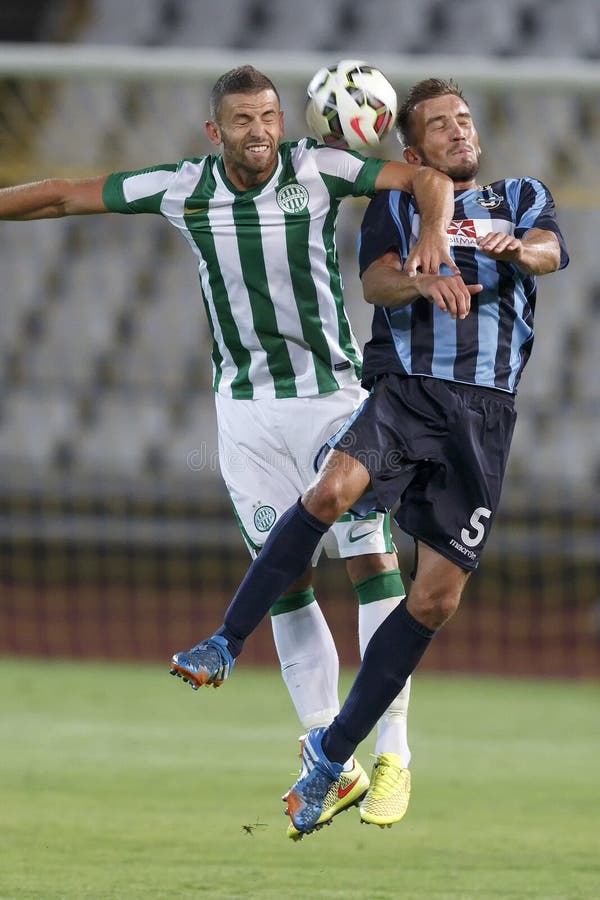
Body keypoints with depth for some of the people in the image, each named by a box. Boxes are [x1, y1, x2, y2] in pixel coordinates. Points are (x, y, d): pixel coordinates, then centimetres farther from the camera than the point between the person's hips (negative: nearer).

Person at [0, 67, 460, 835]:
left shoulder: (317, 170, -11)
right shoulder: (183, 189, -5)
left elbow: (427, 178, -17)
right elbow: (66, 196, 3)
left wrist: (434, 232, -37)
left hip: (331, 396, -2)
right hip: (245, 407, 2)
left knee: (372, 561, -10)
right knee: (284, 582, 1)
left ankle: (393, 752, -3)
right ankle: (334, 766, 6)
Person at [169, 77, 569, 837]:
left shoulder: (523, 197, 19)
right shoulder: (395, 204, 15)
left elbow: (549, 252, -3)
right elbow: (374, 280, -4)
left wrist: (514, 248, -28)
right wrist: (425, 282, -27)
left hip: (484, 411, 1)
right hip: (404, 386, -1)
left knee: (436, 599, -3)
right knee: (332, 490, -32)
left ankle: (331, 754, 8)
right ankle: (229, 642, -23)